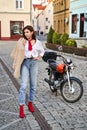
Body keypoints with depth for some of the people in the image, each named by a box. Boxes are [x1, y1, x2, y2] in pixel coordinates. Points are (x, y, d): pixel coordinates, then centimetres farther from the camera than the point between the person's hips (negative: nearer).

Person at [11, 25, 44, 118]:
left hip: (34, 63, 3)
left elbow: (42, 51, 19)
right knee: (23, 85, -8)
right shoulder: (22, 41, -3)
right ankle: (21, 107, -4)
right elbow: (17, 52, -3)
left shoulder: (37, 42, 3)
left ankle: (30, 103, 26)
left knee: (33, 85, 9)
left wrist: (39, 57, 3)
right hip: (25, 63, -2)